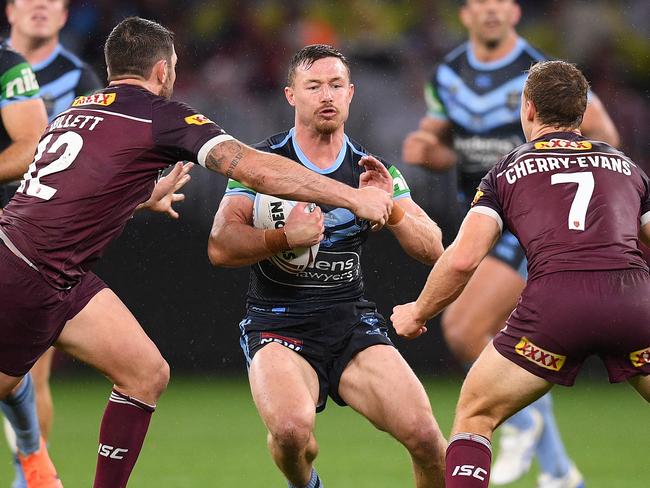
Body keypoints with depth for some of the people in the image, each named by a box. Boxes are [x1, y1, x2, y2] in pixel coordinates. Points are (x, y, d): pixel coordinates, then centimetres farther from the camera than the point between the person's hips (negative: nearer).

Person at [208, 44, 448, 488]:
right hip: (277, 324, -3)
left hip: (352, 322, 3)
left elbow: (433, 249, 3)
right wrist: (286, 237, -25)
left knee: (423, 433, -20)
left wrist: (389, 207, -15)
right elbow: (220, 248, -11)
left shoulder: (374, 172, 9)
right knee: (292, 427, -32)